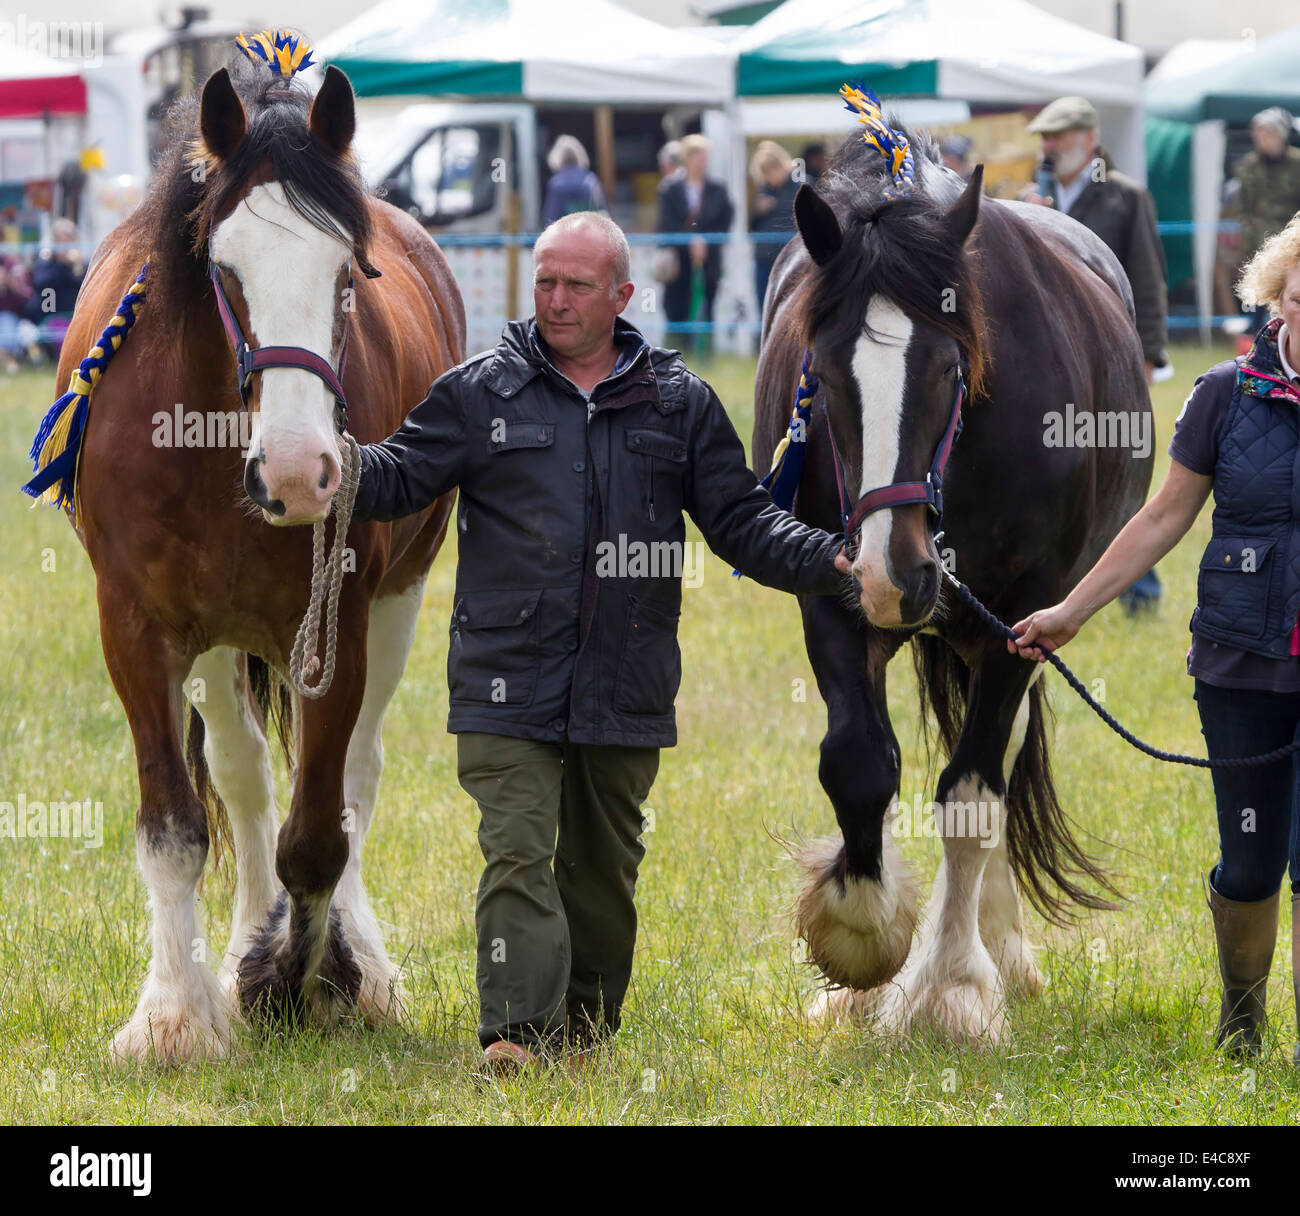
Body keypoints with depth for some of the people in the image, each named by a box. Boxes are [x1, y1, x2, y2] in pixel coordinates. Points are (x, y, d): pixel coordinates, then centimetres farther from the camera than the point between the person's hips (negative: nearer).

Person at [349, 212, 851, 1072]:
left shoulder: (679, 402, 7)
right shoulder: (481, 393, 3)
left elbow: (743, 519, 7)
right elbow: (398, 478, 3)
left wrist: (829, 561, -9)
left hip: (625, 689, 2)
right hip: (510, 680, -2)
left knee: (605, 868, 13)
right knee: (517, 855, -12)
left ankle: (587, 1032, 27)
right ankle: (518, 1034, -18)